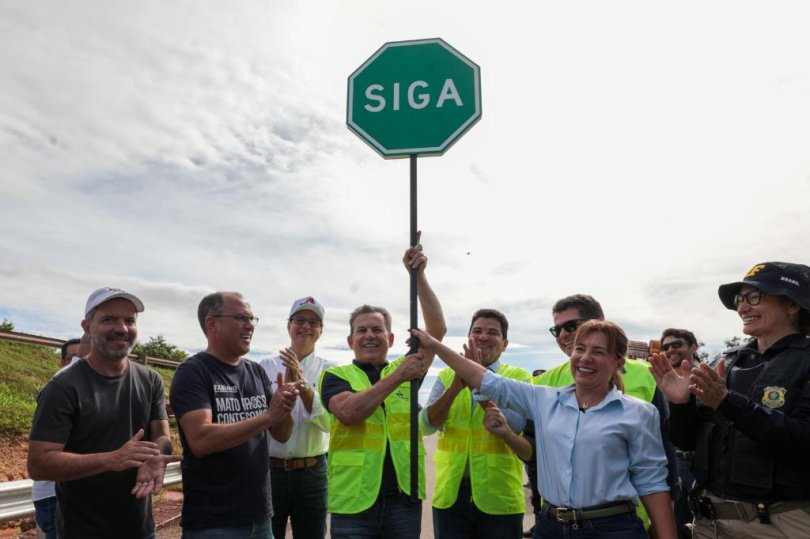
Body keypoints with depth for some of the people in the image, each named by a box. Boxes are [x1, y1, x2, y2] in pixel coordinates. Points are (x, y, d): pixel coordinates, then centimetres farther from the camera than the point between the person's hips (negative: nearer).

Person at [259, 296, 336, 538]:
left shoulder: (329, 370, -2)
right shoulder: (265, 366, -2)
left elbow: (329, 422, -14)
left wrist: (302, 384, -25)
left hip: (312, 472, 1)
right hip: (270, 470, 0)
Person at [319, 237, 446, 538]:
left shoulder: (404, 370, 8)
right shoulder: (335, 376, 1)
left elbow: (437, 329, -3)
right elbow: (349, 412, -19)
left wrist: (418, 276, -10)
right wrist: (397, 377, -22)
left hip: (404, 498, 3)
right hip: (354, 501, -2)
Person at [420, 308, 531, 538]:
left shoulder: (519, 378, -3)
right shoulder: (447, 376, 5)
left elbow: (516, 425, -18)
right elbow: (428, 425, -6)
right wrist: (456, 386, -21)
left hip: (500, 497, -2)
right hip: (450, 495, 2)